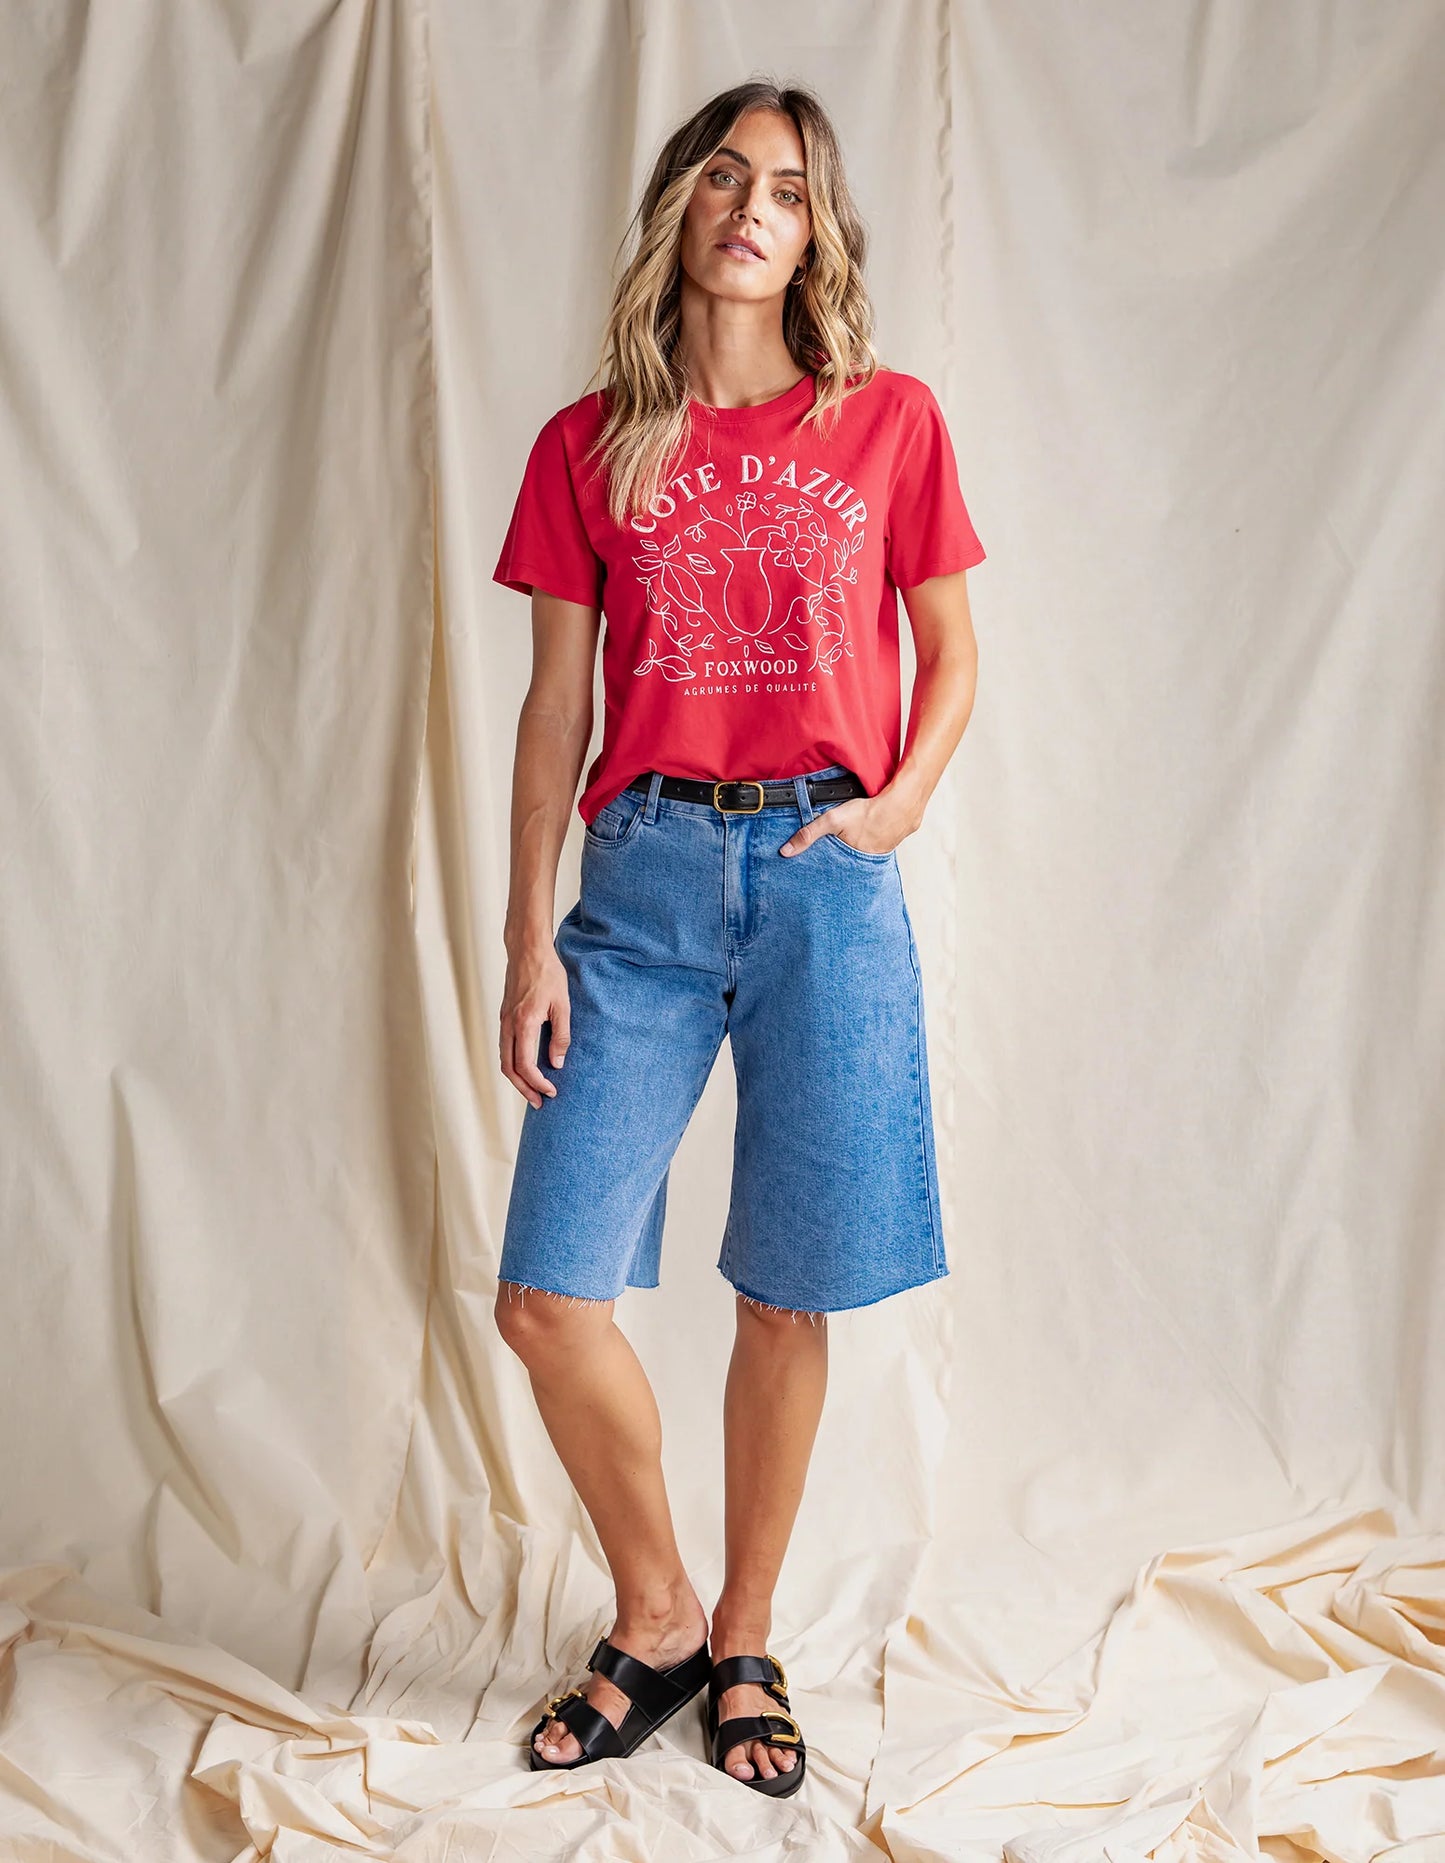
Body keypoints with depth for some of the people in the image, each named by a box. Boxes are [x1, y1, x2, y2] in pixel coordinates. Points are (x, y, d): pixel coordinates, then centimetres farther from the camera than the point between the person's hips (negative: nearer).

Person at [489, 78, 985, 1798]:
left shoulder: (889, 422, 7)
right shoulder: (589, 446, 9)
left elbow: (954, 654, 13)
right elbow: (554, 707, 7)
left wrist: (900, 801, -6)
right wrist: (529, 937, 1)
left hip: (823, 878, -1)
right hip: (643, 878, 1)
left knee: (788, 1299, 5)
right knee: (547, 1297, -4)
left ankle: (743, 1643, 28)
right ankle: (655, 1622, 22)